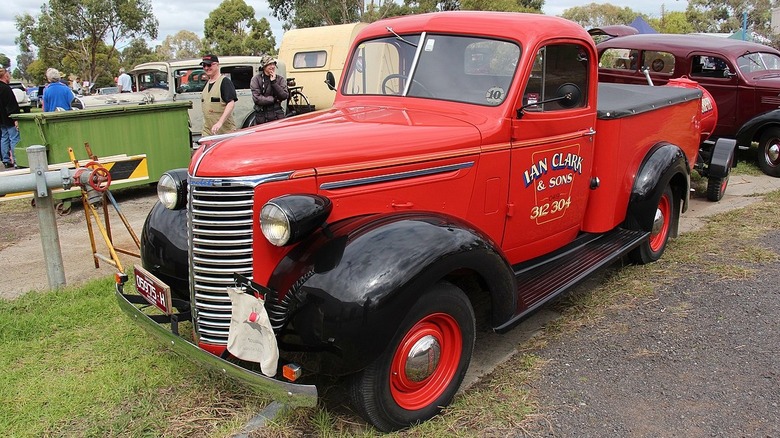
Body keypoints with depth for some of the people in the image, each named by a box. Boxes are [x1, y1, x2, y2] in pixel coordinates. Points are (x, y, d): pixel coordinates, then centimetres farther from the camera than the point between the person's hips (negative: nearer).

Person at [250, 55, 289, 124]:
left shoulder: (280, 79, 7)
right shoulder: (256, 79, -1)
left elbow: (284, 96, -5)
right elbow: (257, 98, -10)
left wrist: (274, 82, -10)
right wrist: (274, 99, -8)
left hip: (277, 115, 2)